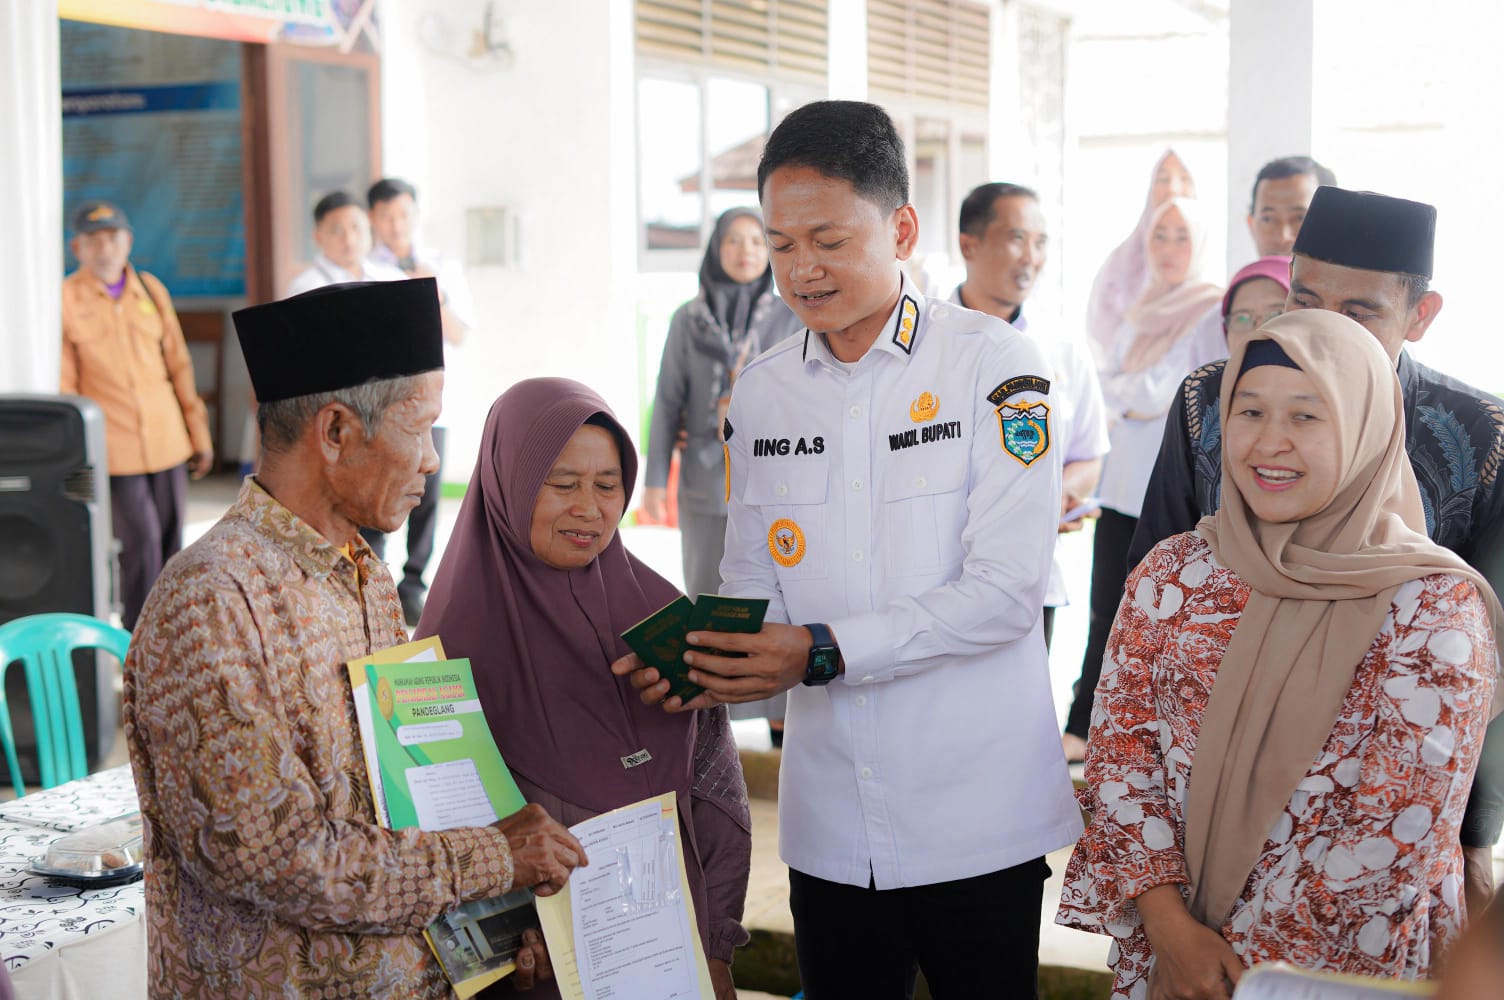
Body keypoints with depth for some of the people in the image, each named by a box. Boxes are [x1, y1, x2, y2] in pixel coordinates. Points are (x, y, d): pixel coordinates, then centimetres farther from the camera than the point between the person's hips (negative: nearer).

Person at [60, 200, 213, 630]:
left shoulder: (151, 289, 10)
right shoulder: (66, 299, -2)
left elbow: (179, 365, 15)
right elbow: (62, 384, -1)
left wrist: (199, 433, 14)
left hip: (167, 442, 4)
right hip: (114, 448, -4)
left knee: (171, 542, 7)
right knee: (140, 543, -8)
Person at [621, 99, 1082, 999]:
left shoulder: (993, 363, -7)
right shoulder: (762, 392, 9)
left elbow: (1008, 588, -15)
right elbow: (751, 584, 12)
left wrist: (824, 652, -21)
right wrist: (696, 658, -10)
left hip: (979, 818, -4)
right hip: (830, 823, 4)